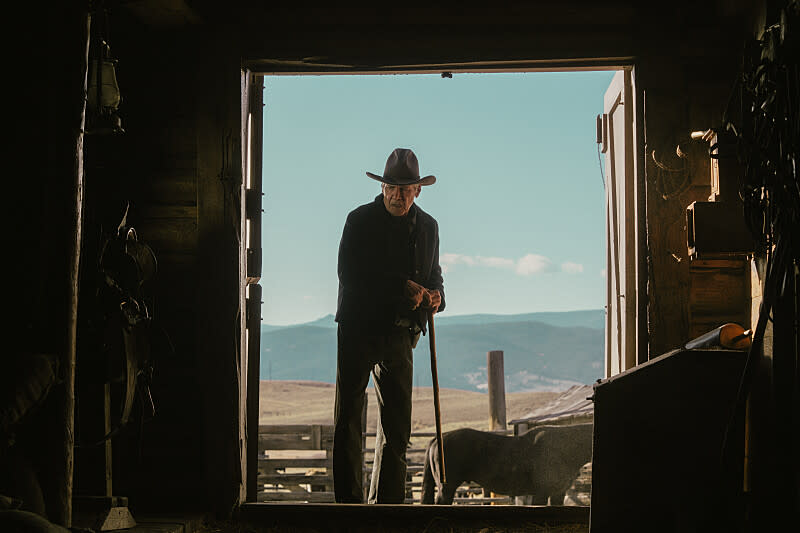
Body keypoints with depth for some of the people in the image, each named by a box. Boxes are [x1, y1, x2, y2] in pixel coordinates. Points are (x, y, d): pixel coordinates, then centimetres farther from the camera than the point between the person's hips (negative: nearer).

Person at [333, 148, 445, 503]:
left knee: (397, 425, 3)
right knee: (348, 417, -2)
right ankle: (348, 498, 5)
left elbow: (433, 274, 22)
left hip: (399, 334, 3)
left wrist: (436, 296, -2)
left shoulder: (427, 227, 11)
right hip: (358, 328, -3)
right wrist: (402, 287, -18)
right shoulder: (360, 221, -2)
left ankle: (387, 501, 11)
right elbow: (350, 275, -12)